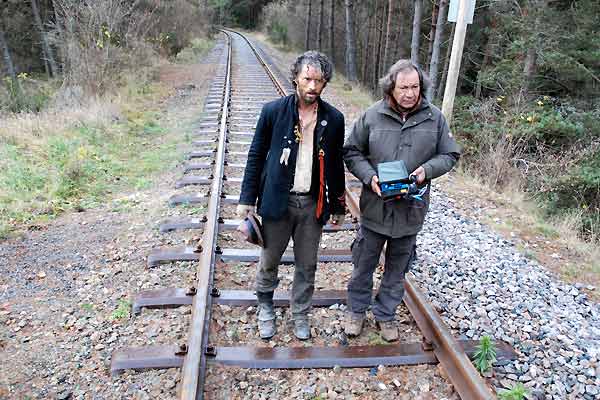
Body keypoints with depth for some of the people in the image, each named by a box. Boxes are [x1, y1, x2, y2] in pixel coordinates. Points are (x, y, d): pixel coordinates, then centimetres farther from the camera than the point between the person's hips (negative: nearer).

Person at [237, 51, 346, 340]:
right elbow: (256, 156, -1)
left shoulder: (334, 119, -1)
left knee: (307, 265, 13)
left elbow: (336, 165, 7)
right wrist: (247, 199, -3)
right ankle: (265, 308, 38)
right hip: (278, 200, -1)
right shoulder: (273, 111, -7)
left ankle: (300, 314, 35)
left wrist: (338, 205, 10)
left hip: (313, 204, 2)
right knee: (269, 260, 13)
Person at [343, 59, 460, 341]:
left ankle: (385, 314, 37)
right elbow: (351, 152, 0)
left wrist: (427, 170, -16)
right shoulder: (373, 115, -7)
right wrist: (369, 176, -16)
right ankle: (357, 310, 36)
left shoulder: (434, 117, -4)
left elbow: (450, 155, 4)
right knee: (364, 263, 13)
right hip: (375, 206, -1)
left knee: (397, 268, 16)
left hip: (411, 209, 1)